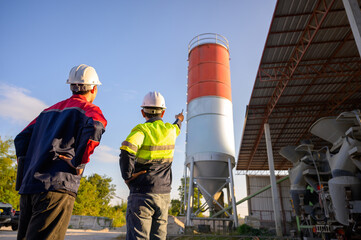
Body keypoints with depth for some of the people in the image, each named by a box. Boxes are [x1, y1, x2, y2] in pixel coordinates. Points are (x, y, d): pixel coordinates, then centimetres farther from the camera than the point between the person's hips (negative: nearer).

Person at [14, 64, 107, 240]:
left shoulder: (49, 110, 24)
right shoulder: (89, 109, 0)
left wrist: (26, 165, 20)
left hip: (27, 186, 8)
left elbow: (21, 138, 25)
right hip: (57, 186, -8)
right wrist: (79, 164, -14)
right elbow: (94, 129, -24)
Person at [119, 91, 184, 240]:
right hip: (164, 195, 5)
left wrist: (127, 177, -11)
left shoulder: (141, 130, -9)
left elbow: (126, 151, -25)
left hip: (141, 195, -4)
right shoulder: (170, 130, 7)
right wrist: (179, 120, 55)